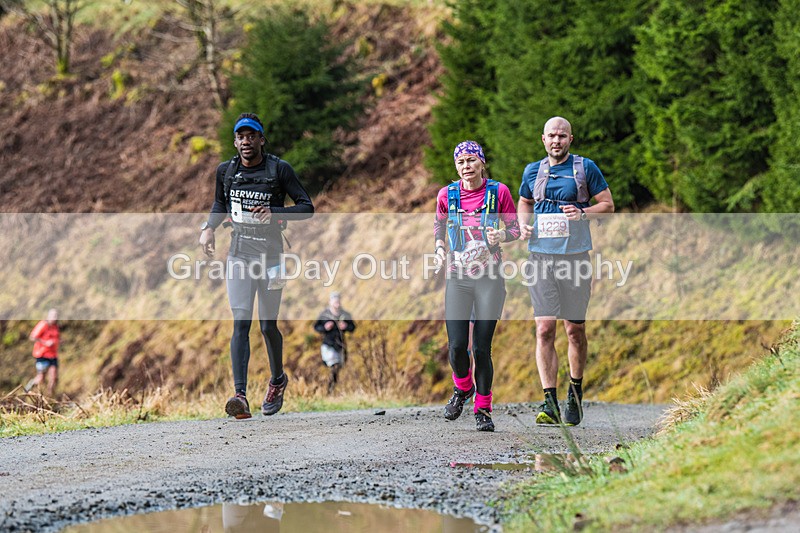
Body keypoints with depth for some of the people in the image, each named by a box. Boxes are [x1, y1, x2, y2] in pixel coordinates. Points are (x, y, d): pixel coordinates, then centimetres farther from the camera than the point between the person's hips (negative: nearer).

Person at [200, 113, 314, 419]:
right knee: (241, 322, -13)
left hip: (271, 255, -2)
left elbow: (307, 207, -4)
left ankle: (278, 380, 36)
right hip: (239, 255, 2)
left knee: (267, 326, 6)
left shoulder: (279, 170, -6)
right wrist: (209, 228, 6)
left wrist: (275, 213, -20)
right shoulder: (226, 171, 5)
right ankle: (240, 396, -23)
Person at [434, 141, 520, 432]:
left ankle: (483, 409, 13)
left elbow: (515, 227, 8)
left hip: (490, 277, -1)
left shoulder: (498, 191, -1)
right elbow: (439, 224, 22)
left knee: (482, 347, -4)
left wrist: (501, 236, -13)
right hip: (457, 277, 1)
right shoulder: (447, 194, 4)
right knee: (457, 344, -9)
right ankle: (462, 388, 24)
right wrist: (439, 247, 4)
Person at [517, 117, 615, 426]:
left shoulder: (585, 168, 2)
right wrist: (524, 224, 6)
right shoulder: (533, 171, 11)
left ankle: (575, 394, 25)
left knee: (575, 329, 6)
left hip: (575, 257, -1)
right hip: (540, 257, 2)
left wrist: (583, 213, -14)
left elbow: (608, 205, 4)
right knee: (544, 329, -9)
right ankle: (550, 404, -12)